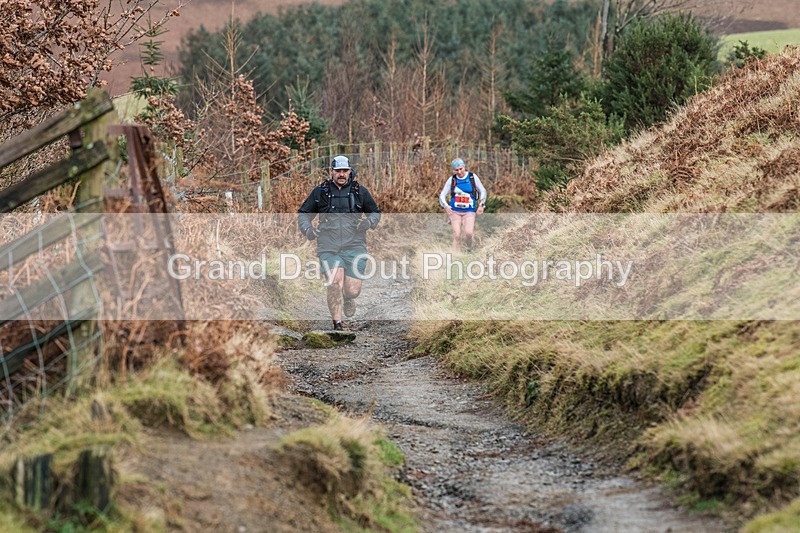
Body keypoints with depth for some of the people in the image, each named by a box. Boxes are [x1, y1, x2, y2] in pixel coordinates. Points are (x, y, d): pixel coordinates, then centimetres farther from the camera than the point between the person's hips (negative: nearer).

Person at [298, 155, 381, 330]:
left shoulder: (360, 191, 9)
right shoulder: (320, 191, 8)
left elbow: (375, 212, 21)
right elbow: (303, 213, 19)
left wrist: (368, 223, -1)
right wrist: (307, 229, 0)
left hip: (354, 246, 1)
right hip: (329, 248, -1)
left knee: (352, 290, -4)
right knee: (335, 283, -22)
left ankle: (348, 299, 35)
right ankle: (337, 323, -8)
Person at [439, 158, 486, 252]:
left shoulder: (473, 177, -1)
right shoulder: (452, 180, 2)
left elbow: (482, 191, 10)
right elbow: (442, 195, 5)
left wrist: (481, 205, -2)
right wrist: (446, 206, -13)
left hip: (469, 211, -1)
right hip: (455, 211, 1)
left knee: (468, 233, -22)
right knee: (457, 235, -9)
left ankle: (469, 249, 7)